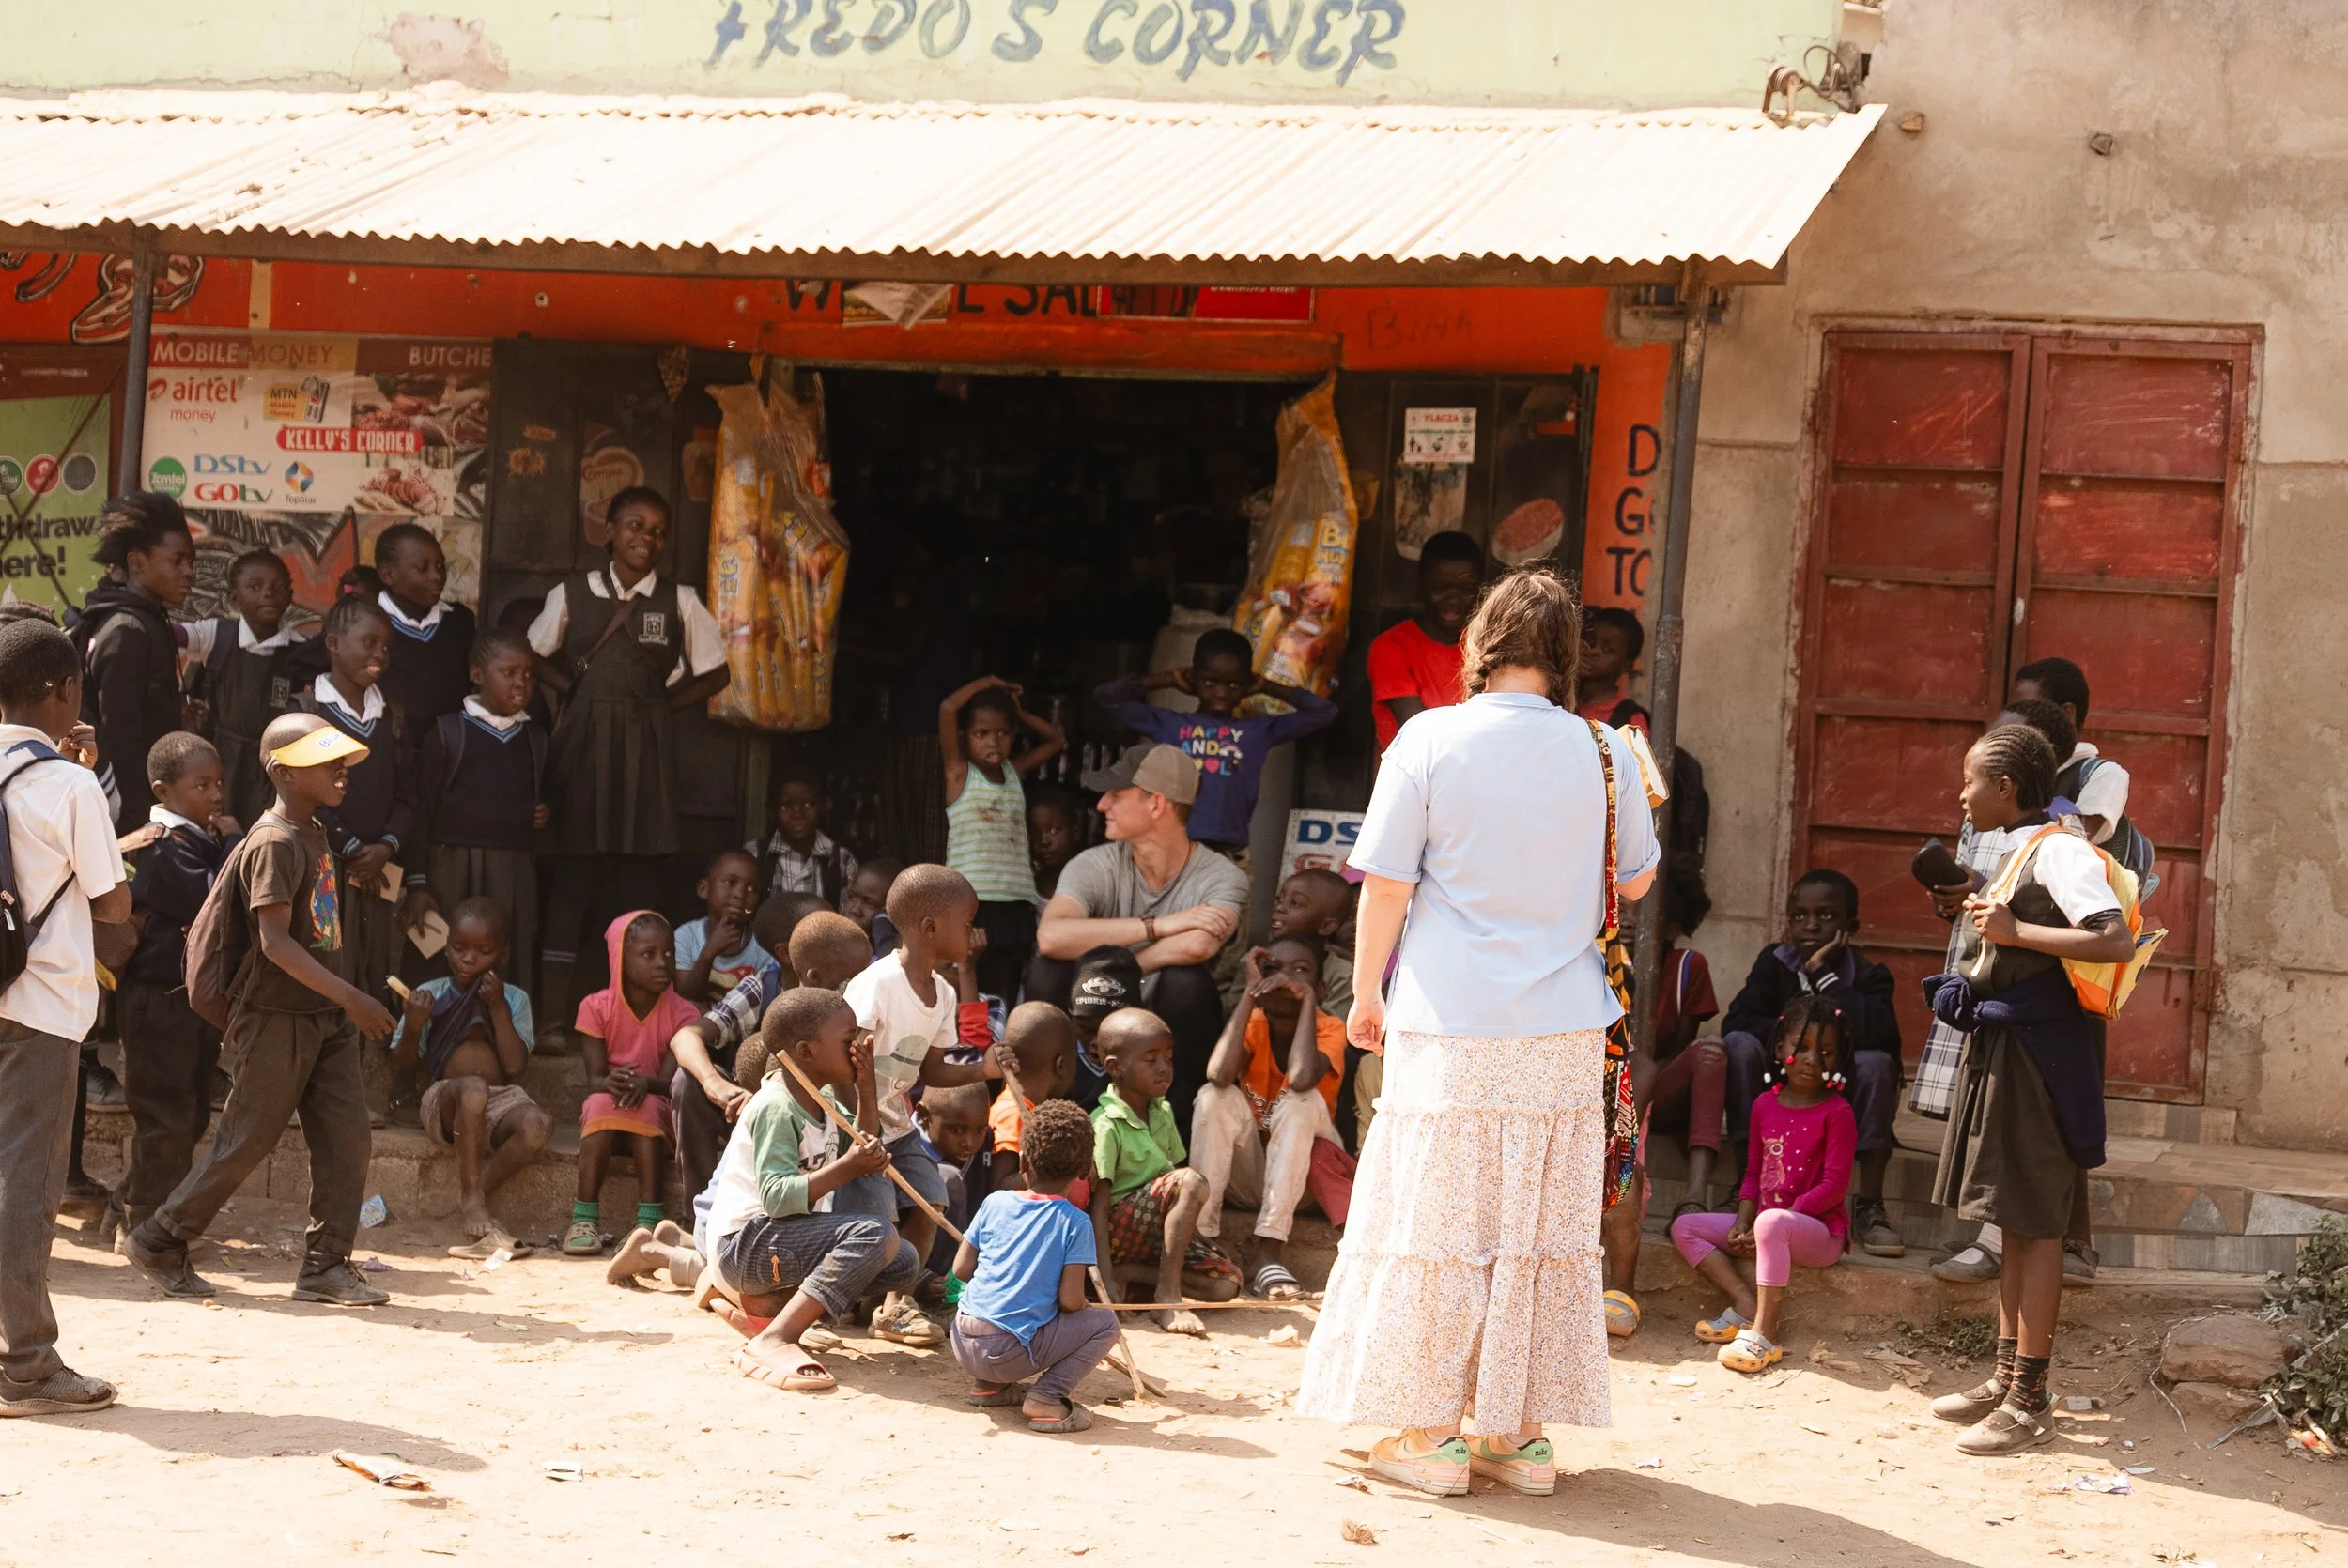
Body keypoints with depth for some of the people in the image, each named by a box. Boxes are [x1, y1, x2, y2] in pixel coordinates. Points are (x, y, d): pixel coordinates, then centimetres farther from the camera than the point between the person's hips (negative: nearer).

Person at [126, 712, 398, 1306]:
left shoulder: (314, 833, 12)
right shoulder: (274, 842, -16)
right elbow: (274, 940, -24)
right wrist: (349, 996, -29)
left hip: (325, 1017, 8)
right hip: (276, 1016, -8)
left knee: (347, 1138, 0)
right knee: (246, 1141, 0)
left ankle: (325, 1266, 4)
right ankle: (158, 1241, 15)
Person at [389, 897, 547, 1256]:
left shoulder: (514, 999, 11)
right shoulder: (429, 996, 9)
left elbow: (515, 1066, -4)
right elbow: (400, 1074, 6)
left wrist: (498, 1008, -7)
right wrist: (412, 1028, -11)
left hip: (500, 1104, 2)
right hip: (444, 1103, -2)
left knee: (537, 1123, -34)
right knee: (473, 1088, -39)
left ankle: (473, 1196, -20)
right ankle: (474, 1206, -31)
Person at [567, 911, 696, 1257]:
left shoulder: (681, 1013, -6)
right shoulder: (597, 1007, -5)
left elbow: (671, 1080, -15)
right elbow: (594, 1079, -12)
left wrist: (646, 1083, -39)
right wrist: (609, 1083, -37)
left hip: (659, 1113, 0)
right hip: (604, 1112, 0)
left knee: (647, 1106, -34)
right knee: (602, 1103, -33)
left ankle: (648, 1218, -35)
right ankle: (584, 1218, -33)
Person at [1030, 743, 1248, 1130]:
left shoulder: (1223, 878, -13)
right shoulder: (1096, 866, -8)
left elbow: (1198, 945, -37)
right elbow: (1050, 936, -30)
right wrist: (1159, 926, -30)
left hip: (1173, 1041, -1)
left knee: (1186, 979, -31)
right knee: (1048, 968, -24)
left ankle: (1177, 1116, -14)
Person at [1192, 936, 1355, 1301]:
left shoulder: (1329, 1029, -12)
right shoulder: (1253, 1025, -6)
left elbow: (1301, 1078, -35)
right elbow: (1220, 1075, -30)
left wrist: (1307, 998, -27)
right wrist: (1249, 993, -24)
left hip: (1305, 1174, -2)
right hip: (1250, 1173, 2)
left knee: (1303, 1101, -30)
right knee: (1217, 1097, -24)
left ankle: (1269, 1255, -34)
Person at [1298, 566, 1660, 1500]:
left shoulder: (1431, 740, -7)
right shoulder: (1601, 754, 0)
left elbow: (1385, 885, -5)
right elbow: (1636, 881, 12)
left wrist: (1368, 993, 7)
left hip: (1450, 1027, -2)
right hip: (1562, 1034, 2)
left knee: (1436, 1223, 5)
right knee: (1541, 1227, 10)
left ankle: (1428, 1433, 8)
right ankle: (1518, 1431, 14)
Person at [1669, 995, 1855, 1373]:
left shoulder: (1836, 1112, -8)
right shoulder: (1765, 1105, 10)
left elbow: (1835, 1185, -14)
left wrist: (1779, 1218, -20)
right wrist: (1742, 1222, -2)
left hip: (1820, 1231, -7)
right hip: (1763, 1224, 7)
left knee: (1771, 1222, -39)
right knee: (1684, 1227, -3)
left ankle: (1765, 1331, -36)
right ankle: (1747, 1302, -16)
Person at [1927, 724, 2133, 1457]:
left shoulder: (2059, 849, -14)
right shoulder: (2016, 853, 15)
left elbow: (2117, 941, -25)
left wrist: (2014, 932, -23)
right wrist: (1965, 984, 9)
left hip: (2036, 1055, -10)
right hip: (2001, 1049, 10)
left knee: (2035, 1225, -6)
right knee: (2013, 1220, 14)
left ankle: (2030, 1402, -3)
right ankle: (2007, 1377, 22)